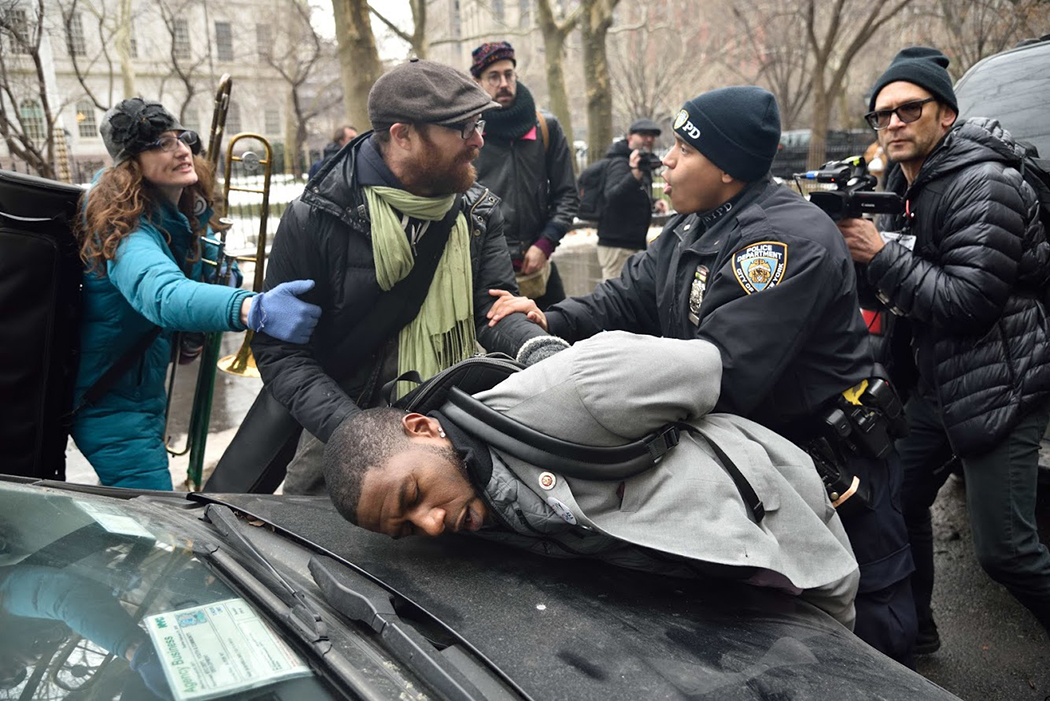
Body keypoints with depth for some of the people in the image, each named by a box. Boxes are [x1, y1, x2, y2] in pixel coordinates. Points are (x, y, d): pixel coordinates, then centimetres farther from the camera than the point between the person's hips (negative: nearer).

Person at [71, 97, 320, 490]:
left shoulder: (186, 211, -2)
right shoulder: (128, 227, -29)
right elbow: (162, 295, -52)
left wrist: (219, 273, -6)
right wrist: (253, 308, -70)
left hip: (143, 389, 9)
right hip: (111, 403, -9)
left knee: (124, 505, 25)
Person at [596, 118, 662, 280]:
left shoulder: (644, 163, 16)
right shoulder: (620, 163, -14)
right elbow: (612, 196, -34)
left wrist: (652, 203, 14)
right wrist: (635, 174, -46)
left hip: (633, 243, 10)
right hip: (617, 244, -10)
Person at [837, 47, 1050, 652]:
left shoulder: (985, 184, -17)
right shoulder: (905, 188, 11)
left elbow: (969, 300, -24)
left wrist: (881, 256, -20)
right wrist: (856, 236, -1)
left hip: (1000, 390, -9)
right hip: (937, 385, 9)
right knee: (901, 501, 14)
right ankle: (914, 630, 33)